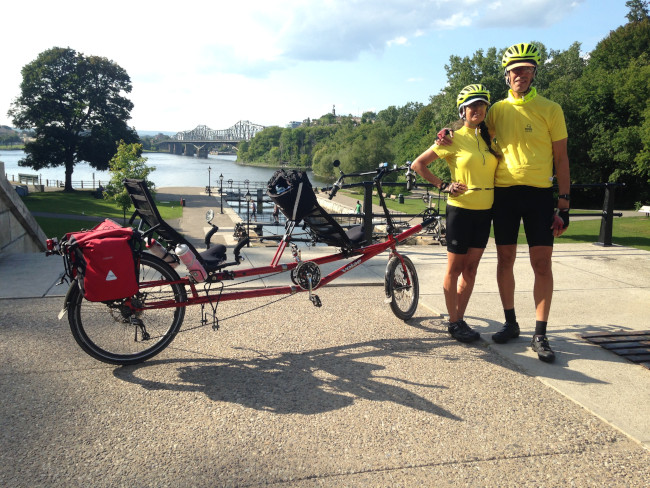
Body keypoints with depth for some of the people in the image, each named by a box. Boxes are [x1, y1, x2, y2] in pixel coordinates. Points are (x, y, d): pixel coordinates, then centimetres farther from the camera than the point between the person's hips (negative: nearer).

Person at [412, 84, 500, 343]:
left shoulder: (489, 138, 10)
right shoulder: (453, 138, -6)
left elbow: (499, 170, 22)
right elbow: (418, 164, -5)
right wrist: (443, 185, -9)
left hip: (484, 211, 6)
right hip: (461, 210, -5)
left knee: (470, 268, 10)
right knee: (455, 268, 3)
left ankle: (461, 319, 21)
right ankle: (454, 322, 14)